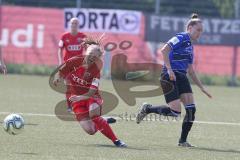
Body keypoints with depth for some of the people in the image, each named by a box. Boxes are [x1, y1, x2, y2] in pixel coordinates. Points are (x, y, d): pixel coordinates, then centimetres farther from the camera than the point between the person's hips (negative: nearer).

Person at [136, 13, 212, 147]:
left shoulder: (190, 46, 21)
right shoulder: (181, 38, -6)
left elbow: (191, 71, 27)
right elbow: (164, 50, -21)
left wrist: (202, 87, 25)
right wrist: (169, 69, -27)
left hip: (181, 77, 9)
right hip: (170, 77, -9)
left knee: (191, 109, -4)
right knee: (175, 111, -15)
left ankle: (183, 141, 4)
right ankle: (147, 109, 8)